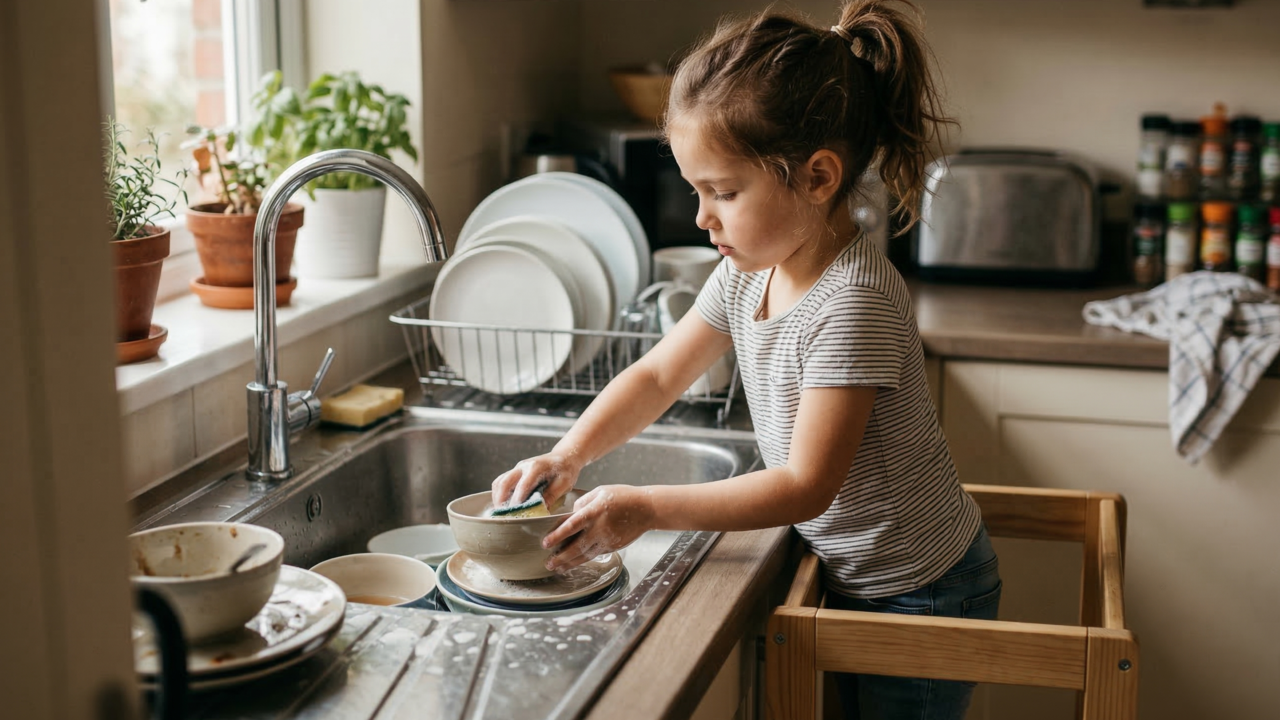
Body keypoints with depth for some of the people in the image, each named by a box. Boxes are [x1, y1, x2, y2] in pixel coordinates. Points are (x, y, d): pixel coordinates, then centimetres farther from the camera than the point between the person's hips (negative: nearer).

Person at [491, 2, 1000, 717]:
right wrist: (569, 454, -9)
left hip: (921, 594, -8)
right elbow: (658, 375, 7)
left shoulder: (854, 304, -30)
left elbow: (806, 486, -29)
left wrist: (647, 508, -28)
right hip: (851, 576, 8)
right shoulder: (748, 274, -3)